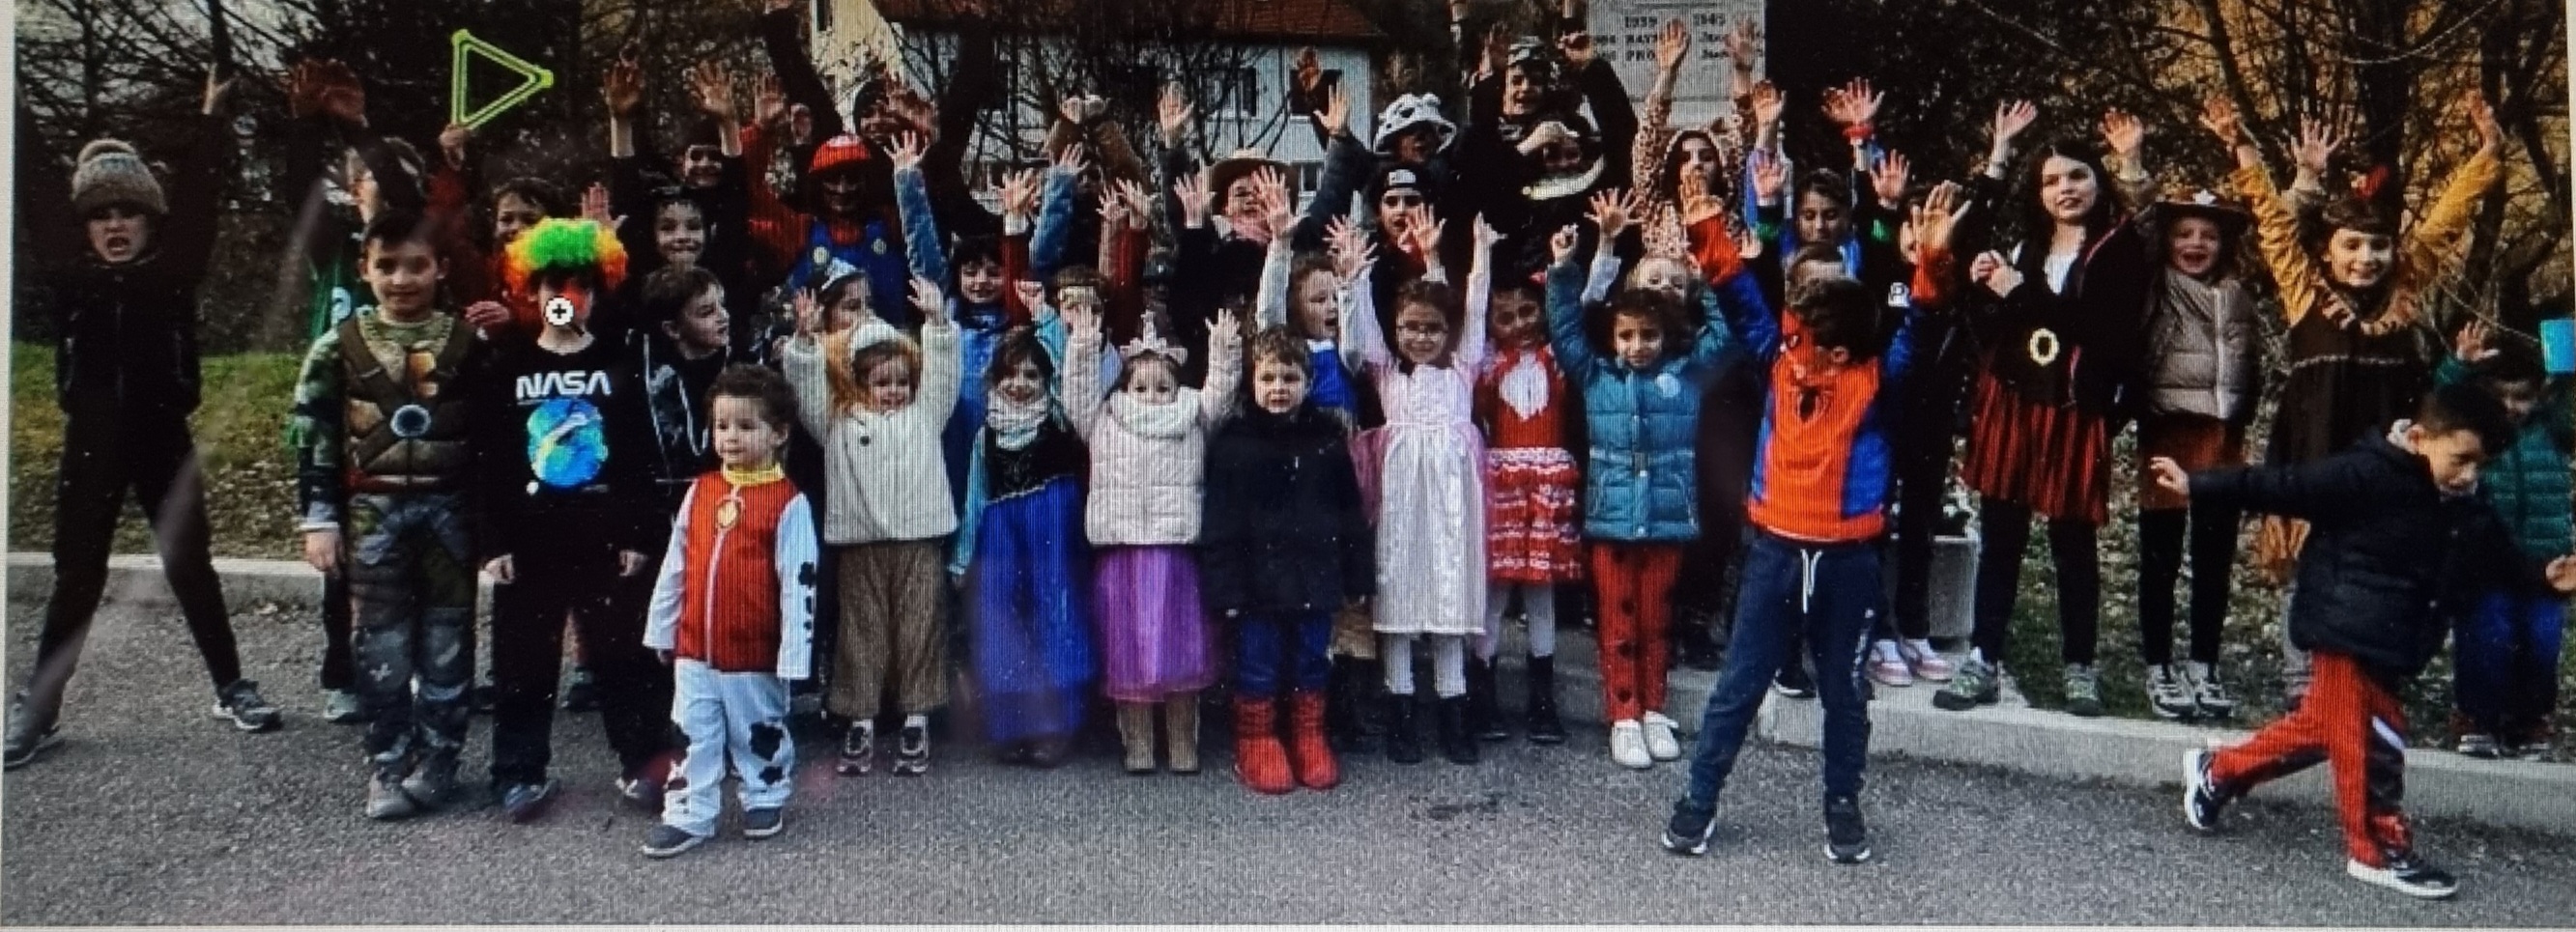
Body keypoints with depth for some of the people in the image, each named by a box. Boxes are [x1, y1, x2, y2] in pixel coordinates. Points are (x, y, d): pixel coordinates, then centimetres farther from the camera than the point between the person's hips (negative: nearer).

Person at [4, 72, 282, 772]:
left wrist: (211, 117, -9)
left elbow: (198, 199, -6)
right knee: (77, 578, 7)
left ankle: (230, 689, 18)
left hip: (164, 441, -1)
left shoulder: (174, 271, 0)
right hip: (91, 445, 1)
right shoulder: (68, 274, 3)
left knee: (190, 568, 7)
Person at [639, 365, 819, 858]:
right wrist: (662, 630, 11)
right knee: (692, 735, 10)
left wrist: (793, 654, -16)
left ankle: (766, 799, 33)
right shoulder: (699, 491, 2)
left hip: (755, 653, -4)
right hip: (694, 649, 4)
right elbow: (673, 567, 10)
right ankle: (688, 814, 21)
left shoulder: (788, 502, -14)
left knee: (760, 734, 14)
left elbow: (798, 584, -14)